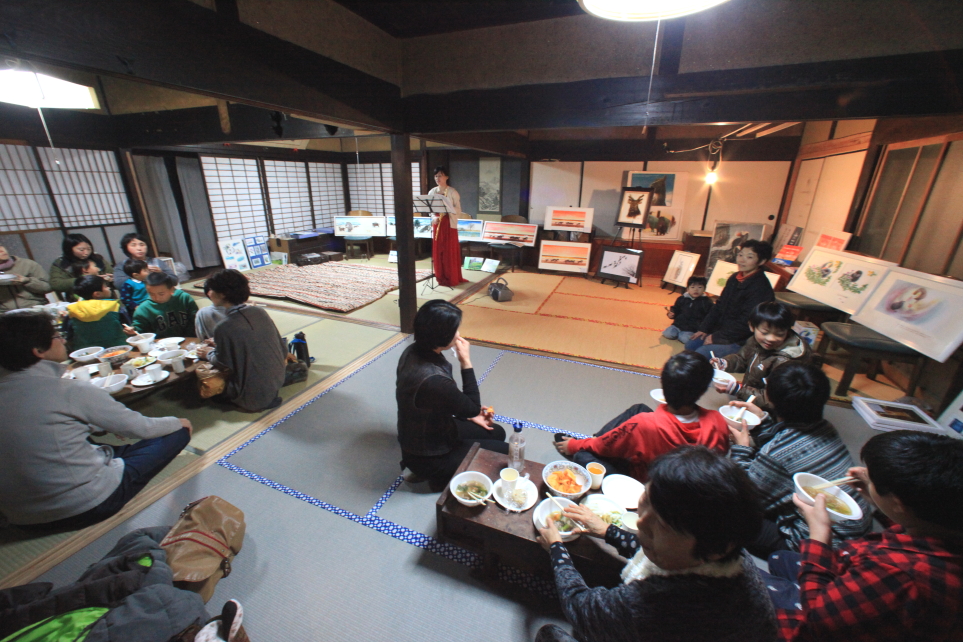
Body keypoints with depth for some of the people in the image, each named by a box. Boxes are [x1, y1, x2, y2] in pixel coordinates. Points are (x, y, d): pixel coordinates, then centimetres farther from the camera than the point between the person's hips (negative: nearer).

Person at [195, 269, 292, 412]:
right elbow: (281, 345, 4)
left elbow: (223, 364, -6)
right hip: (277, 381, 7)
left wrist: (209, 353, 15)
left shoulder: (224, 328, -23)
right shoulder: (259, 311, -6)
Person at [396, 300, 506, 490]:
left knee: (497, 432, 17)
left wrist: (469, 415, 6)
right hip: (429, 456, -8)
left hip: (426, 433, 8)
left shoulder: (414, 351, -11)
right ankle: (441, 477, 11)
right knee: (506, 453, 3)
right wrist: (466, 362, -23)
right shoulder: (432, 380, -39)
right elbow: (473, 407, -20)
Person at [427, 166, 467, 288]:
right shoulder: (432, 192, 8)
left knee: (451, 252, -2)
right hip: (437, 224, 5)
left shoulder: (452, 192, -5)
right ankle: (441, 277, 17)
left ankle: (453, 278, 7)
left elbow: (458, 210, -8)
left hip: (450, 224, -4)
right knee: (438, 251, 6)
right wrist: (433, 218, -9)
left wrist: (447, 207, -24)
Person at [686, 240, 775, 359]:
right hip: (720, 331, 9)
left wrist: (716, 337, -17)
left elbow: (746, 323, -22)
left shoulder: (760, 287, -20)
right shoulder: (735, 278, 6)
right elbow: (719, 305, 12)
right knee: (690, 345, 1)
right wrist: (704, 328, 4)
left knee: (701, 353, -23)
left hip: (740, 341, -8)